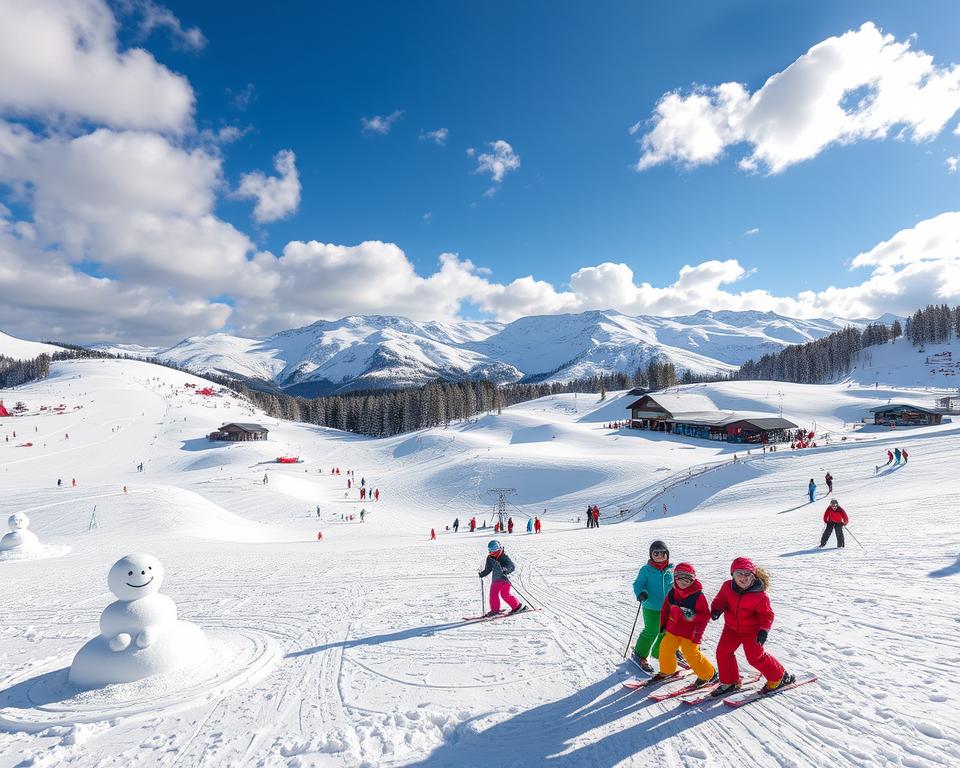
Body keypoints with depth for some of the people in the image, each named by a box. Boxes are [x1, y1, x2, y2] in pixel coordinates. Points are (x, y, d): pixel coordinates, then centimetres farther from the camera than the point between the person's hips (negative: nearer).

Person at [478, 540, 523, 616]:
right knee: (493, 594, -1)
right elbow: (488, 569, 15)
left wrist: (506, 570, -35)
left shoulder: (504, 557, -13)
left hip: (504, 578, -6)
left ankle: (517, 605, 6)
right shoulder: (490, 558, 4)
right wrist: (482, 574, 2)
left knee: (505, 594, -11)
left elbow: (512, 566, -17)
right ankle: (495, 610, 12)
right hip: (495, 579, 6)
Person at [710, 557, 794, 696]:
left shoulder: (759, 594, -22)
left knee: (756, 657, 3)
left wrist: (764, 629, -28)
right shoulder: (727, 587, -13)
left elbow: (766, 614, -15)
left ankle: (779, 677, 30)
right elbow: (720, 600, -1)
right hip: (732, 628, 4)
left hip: (751, 630, -4)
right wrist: (716, 609, -22)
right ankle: (729, 682, 21)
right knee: (722, 652, 2)